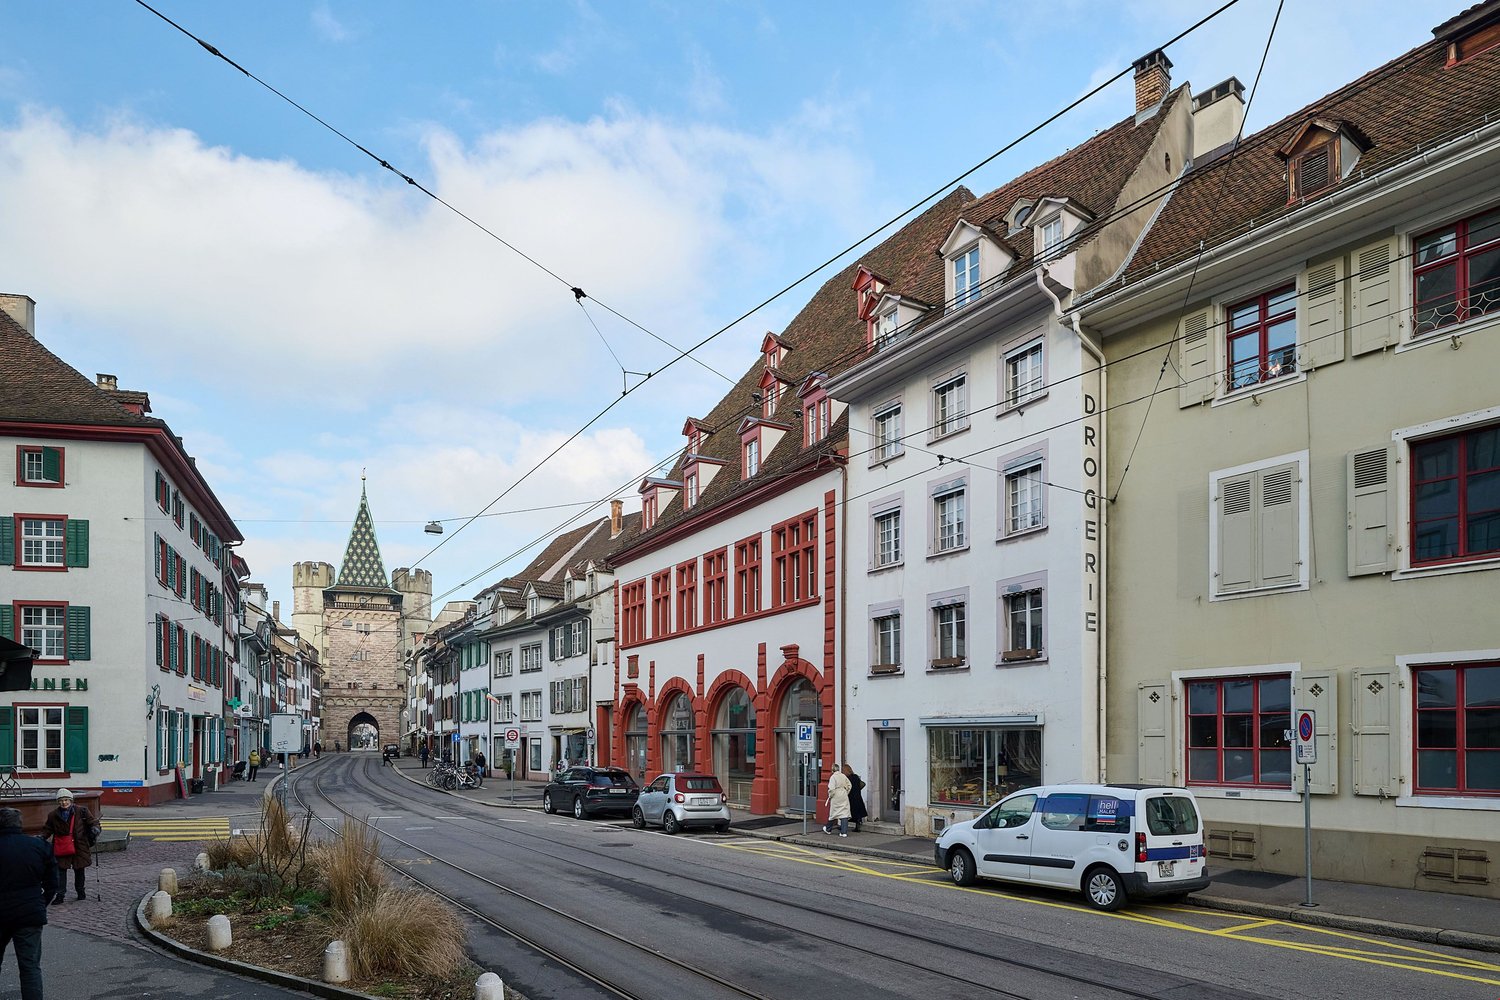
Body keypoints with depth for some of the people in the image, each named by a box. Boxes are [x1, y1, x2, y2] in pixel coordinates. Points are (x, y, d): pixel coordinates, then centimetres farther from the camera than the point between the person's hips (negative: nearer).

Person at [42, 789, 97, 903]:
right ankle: (60, 894, 2)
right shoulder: (53, 815, 2)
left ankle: (80, 891, 29)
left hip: (79, 846, -1)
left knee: (79, 870, 12)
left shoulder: (81, 811, -3)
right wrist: (43, 837, -3)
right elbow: (48, 829, 14)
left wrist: (95, 828, -18)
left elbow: (93, 821, 2)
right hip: (61, 847, 1)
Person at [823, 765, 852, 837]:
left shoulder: (833, 777, -13)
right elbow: (849, 785, 10)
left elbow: (832, 789, -18)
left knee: (833, 813, 11)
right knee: (844, 813, 2)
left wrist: (830, 796, -3)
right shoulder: (843, 776, 4)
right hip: (844, 797, 4)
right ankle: (844, 832, -2)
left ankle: (828, 829, 29)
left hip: (836, 797, -4)